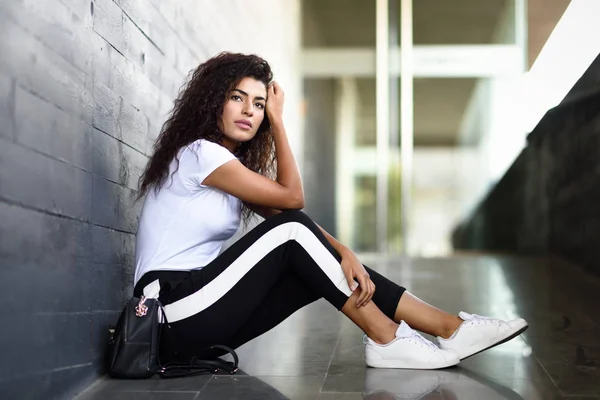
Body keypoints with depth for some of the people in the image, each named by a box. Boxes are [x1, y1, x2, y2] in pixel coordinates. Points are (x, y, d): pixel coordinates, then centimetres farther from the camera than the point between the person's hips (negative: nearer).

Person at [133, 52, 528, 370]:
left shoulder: (233, 164, 15)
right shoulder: (199, 153, -13)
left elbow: (287, 212, 3)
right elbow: (292, 198, -11)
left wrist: (343, 253, -13)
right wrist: (279, 119, -5)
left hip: (201, 313, 8)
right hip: (174, 313, -8)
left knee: (320, 265, -4)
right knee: (291, 229, -18)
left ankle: (448, 327, -5)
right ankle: (387, 340, -13)